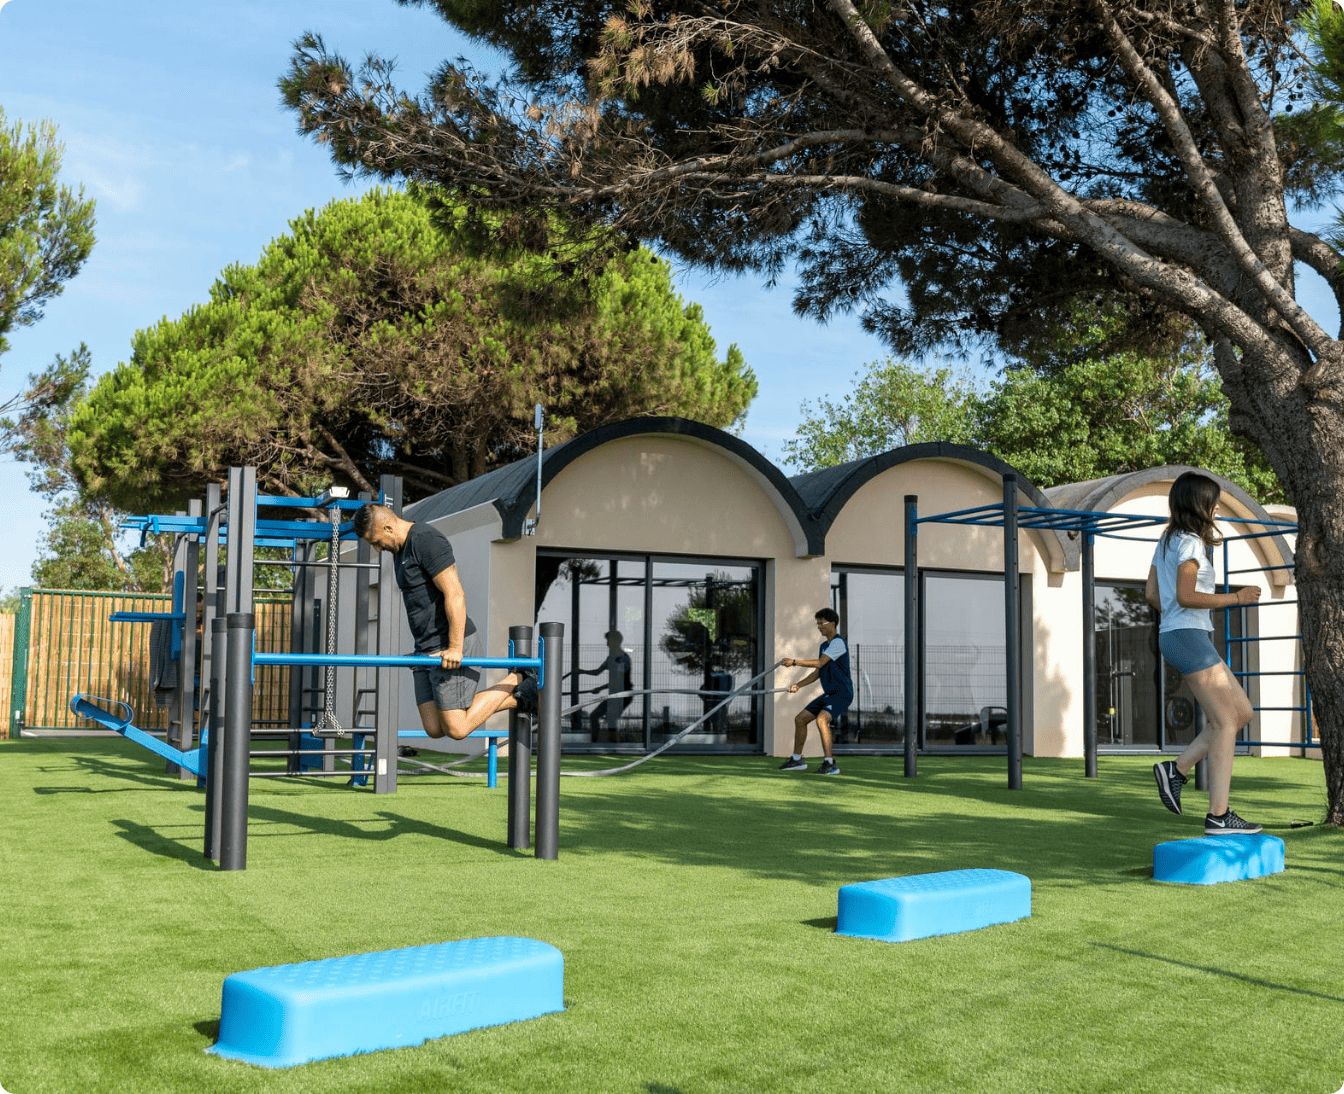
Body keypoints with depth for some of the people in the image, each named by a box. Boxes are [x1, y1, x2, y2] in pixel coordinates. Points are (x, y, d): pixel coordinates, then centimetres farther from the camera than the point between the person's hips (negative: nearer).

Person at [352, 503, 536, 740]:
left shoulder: (427, 541, -14)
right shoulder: (401, 550, 17)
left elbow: (455, 595, -21)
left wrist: (454, 648, -23)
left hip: (451, 649, -10)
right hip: (427, 650, 10)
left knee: (457, 729, -10)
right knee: (434, 729, 3)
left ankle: (517, 682, 6)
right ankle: (515, 699, 13)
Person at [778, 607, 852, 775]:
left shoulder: (838, 643, -14)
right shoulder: (824, 645, 16)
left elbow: (819, 663, -24)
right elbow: (818, 672, 20)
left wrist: (795, 662, -20)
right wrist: (798, 685, 11)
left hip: (842, 694, -10)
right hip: (829, 693, 10)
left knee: (821, 719, -31)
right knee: (800, 719, 10)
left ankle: (829, 763, -30)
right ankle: (797, 760, 23)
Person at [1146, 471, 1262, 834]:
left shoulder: (1167, 541, 17)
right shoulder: (1190, 542, -11)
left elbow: (1152, 594, 17)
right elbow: (1185, 596, -20)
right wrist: (1236, 597, -14)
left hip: (1174, 636, 10)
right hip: (1188, 636, -10)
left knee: (1243, 711, 12)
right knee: (1226, 721, -7)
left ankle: (1176, 769, 7)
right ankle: (1219, 815, -7)